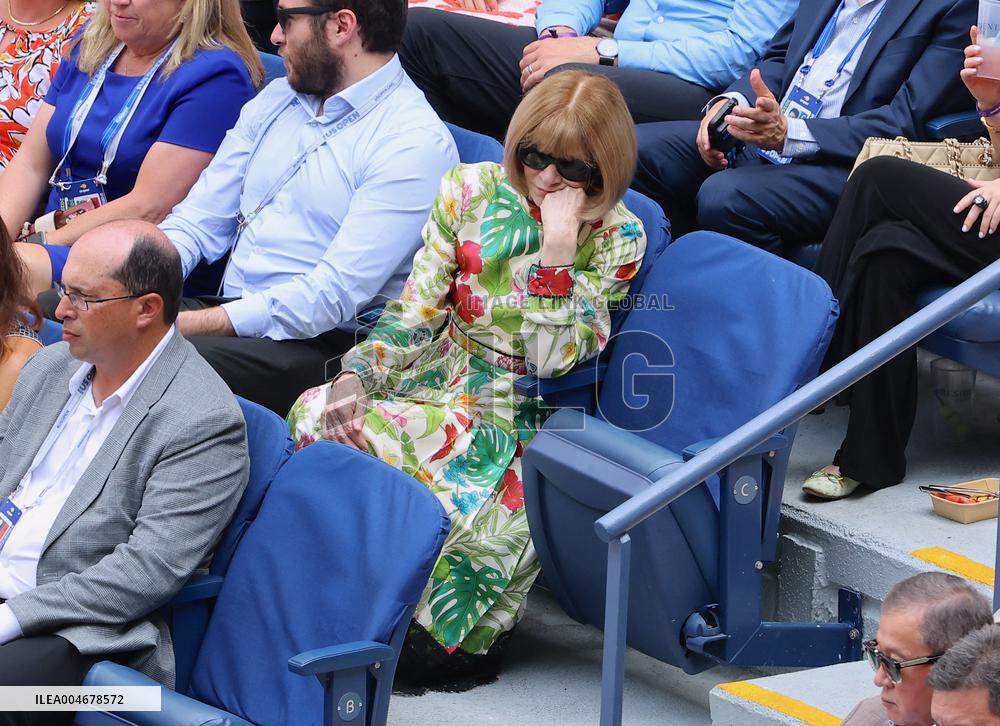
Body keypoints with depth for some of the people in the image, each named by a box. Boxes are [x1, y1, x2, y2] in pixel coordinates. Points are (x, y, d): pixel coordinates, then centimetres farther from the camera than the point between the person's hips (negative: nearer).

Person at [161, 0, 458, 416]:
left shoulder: (415, 144, -11)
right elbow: (198, 221, 13)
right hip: (227, 311, 7)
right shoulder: (276, 100, 15)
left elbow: (334, 296, -18)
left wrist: (192, 323, -22)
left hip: (321, 346, -7)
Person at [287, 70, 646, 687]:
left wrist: (558, 244, -21)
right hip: (433, 376, 4)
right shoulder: (472, 190, 4)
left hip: (515, 414, -3)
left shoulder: (618, 238, -4)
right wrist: (356, 374, -17)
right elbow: (415, 312, 1)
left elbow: (552, 360, -14)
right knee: (318, 413, -28)